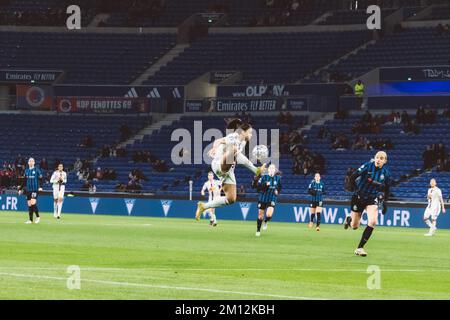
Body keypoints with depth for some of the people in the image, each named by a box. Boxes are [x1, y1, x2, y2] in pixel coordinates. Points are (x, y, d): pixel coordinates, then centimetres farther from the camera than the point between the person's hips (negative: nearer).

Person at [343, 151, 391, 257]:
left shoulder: (386, 173, -6)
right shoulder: (367, 166, -15)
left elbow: (386, 189, 8)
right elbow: (353, 176, -10)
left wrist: (385, 202, 2)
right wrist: (353, 187, -22)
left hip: (372, 199, 2)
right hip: (359, 197, -2)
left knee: (372, 222, -23)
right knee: (354, 226, 6)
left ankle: (359, 248, -10)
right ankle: (349, 219, 48)